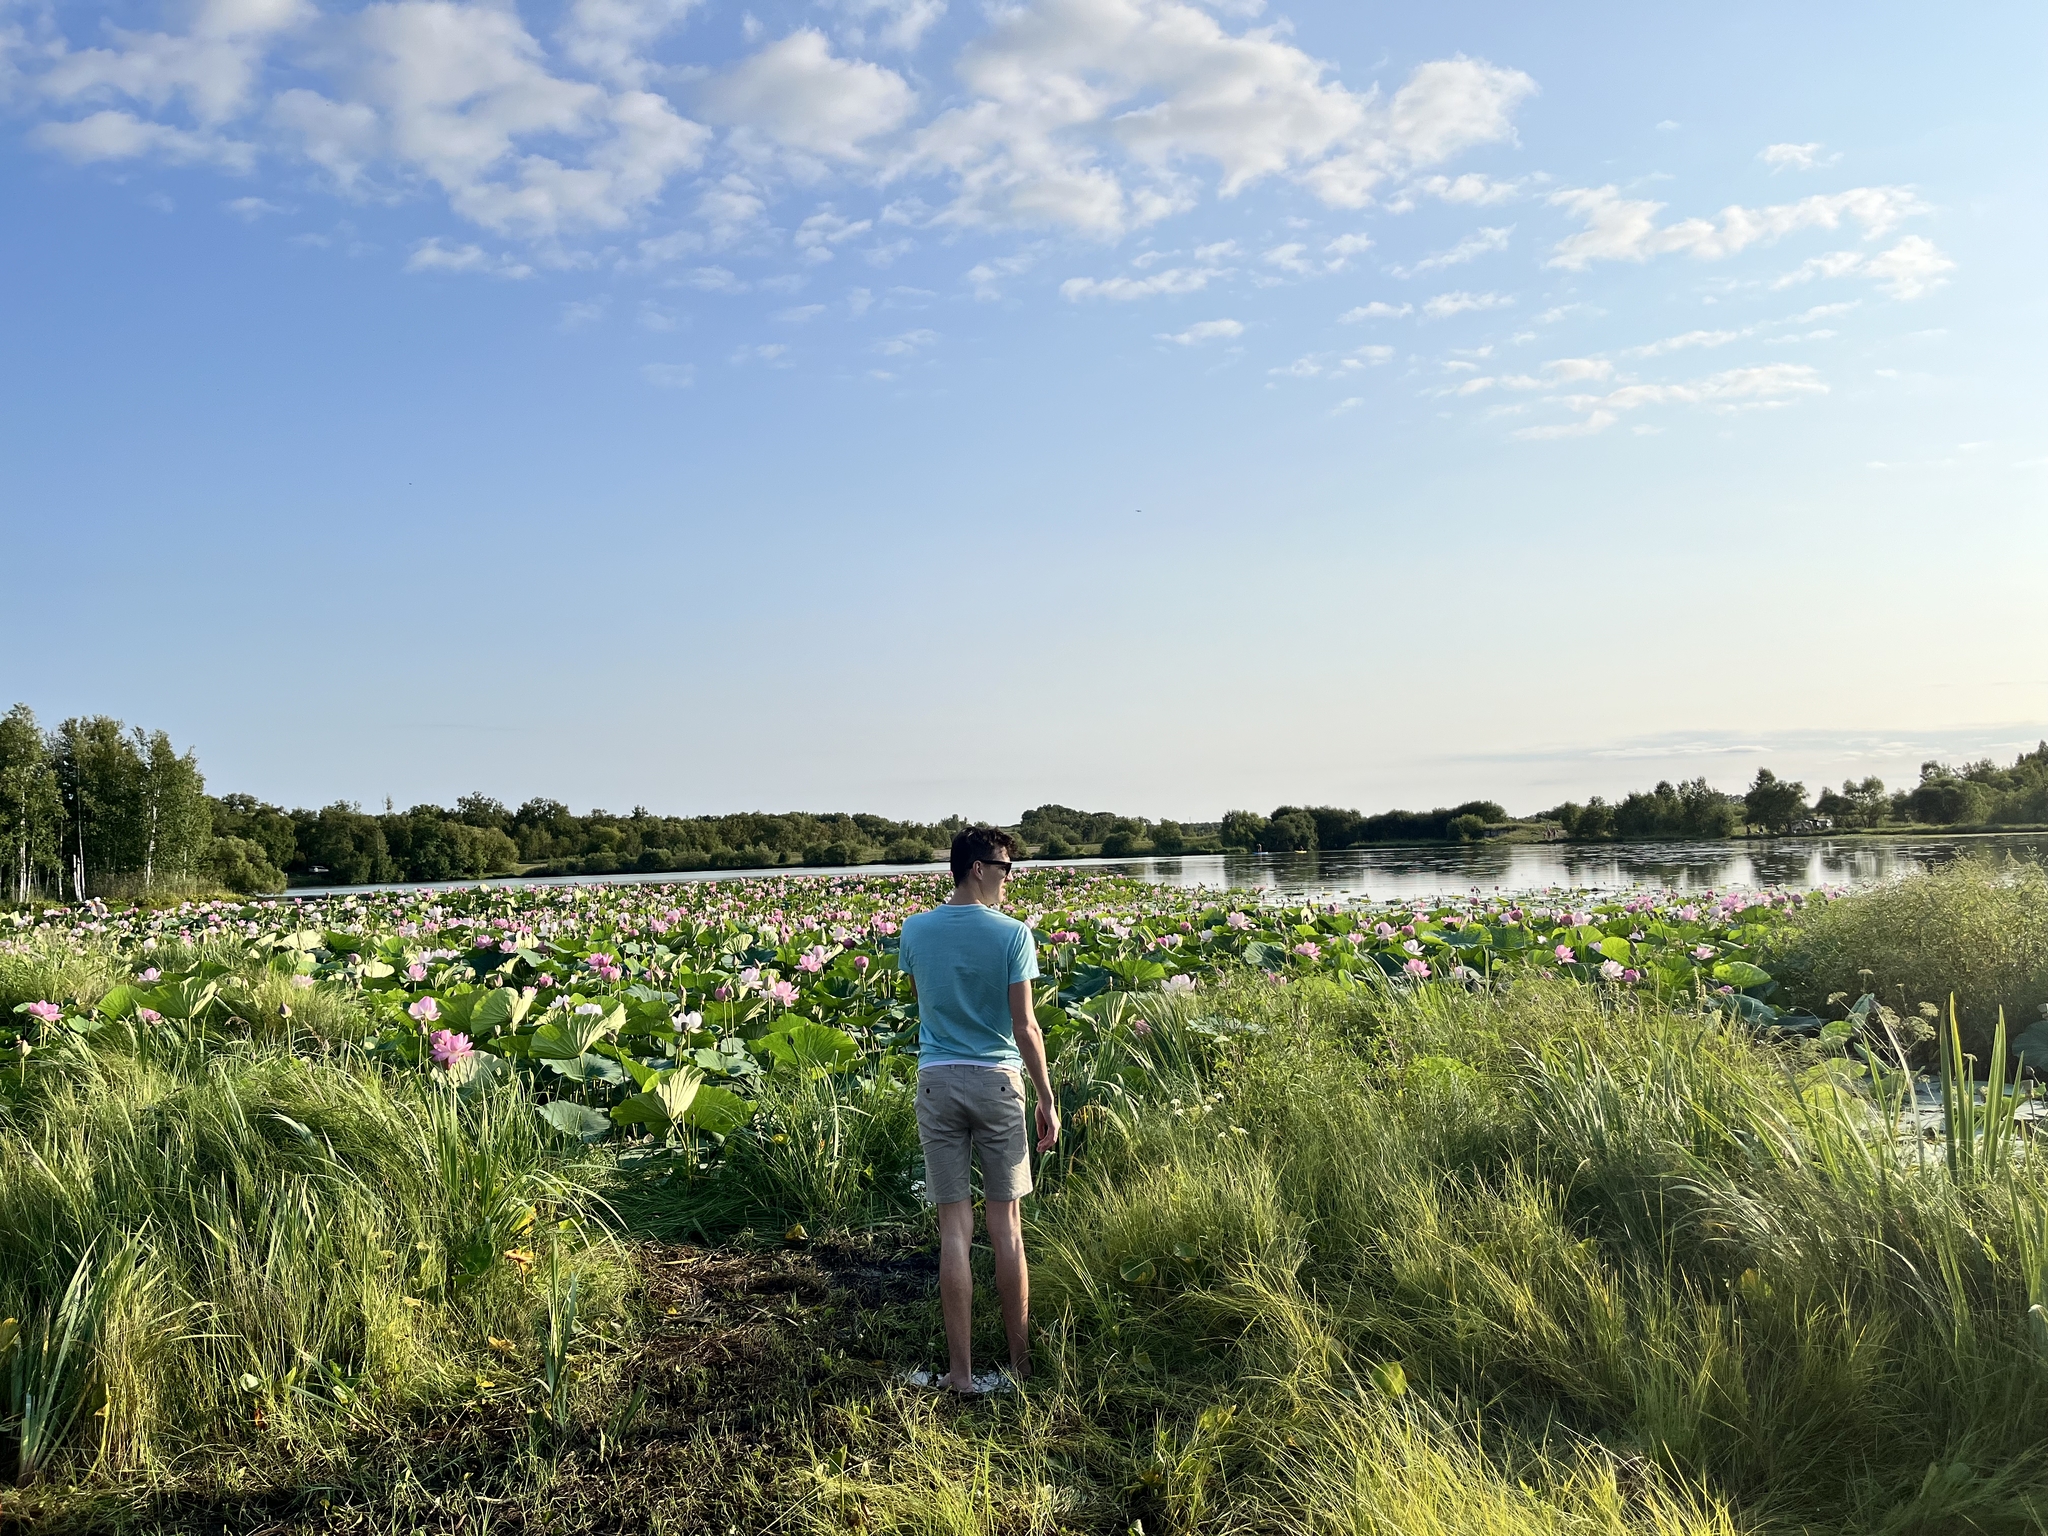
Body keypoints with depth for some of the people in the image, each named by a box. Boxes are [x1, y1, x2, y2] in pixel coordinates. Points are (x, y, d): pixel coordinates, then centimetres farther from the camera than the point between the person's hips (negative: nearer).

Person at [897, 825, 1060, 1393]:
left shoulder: (916, 930, -1)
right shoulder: (1012, 934, -10)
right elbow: (1024, 1026, -10)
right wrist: (1047, 1099, -1)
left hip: (937, 1080, 2)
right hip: (997, 1080, -2)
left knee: (955, 1228, 4)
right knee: (1006, 1225, 8)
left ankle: (960, 1369, 9)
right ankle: (1020, 1361, 18)